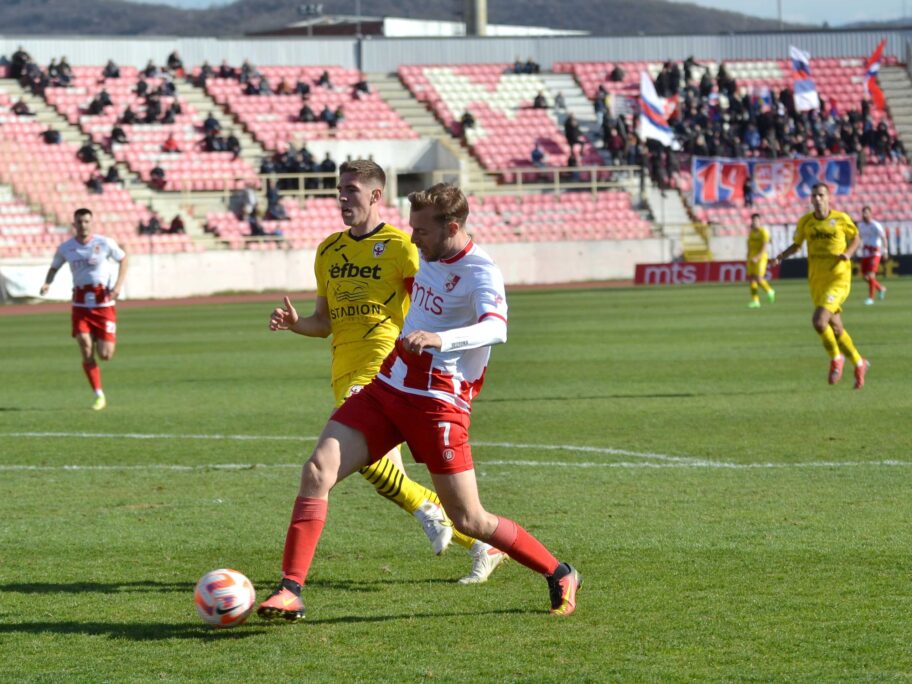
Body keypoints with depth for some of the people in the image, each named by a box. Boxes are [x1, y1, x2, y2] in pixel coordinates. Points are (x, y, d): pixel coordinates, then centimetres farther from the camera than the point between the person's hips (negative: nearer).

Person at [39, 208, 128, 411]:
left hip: (104, 304, -2)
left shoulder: (105, 243, -6)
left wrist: (119, 285, -6)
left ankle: (106, 343, 33)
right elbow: (54, 267, 15)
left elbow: (123, 259, 7)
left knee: (104, 355, -6)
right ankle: (99, 396, 1)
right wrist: (47, 283, -6)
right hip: (80, 305, 2)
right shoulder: (66, 248, 0)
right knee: (86, 353, -10)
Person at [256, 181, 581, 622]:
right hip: (386, 386, 7)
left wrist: (439, 339, -51)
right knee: (317, 471, -12)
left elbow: (495, 329, -35)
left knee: (469, 521, -2)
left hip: (437, 401, -7)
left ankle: (561, 577, 20)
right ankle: (290, 591, -12)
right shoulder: (428, 256, 9)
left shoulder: (480, 272, -16)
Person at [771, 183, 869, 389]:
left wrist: (848, 253, -9)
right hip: (816, 281, 4)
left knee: (818, 320, -23)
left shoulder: (841, 219, -4)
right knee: (836, 328, 9)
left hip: (838, 279, -4)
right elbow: (796, 245, 16)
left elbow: (856, 238, 11)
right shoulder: (805, 222, 3)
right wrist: (781, 257, -2)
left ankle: (836, 358, 0)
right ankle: (859, 364, 29)